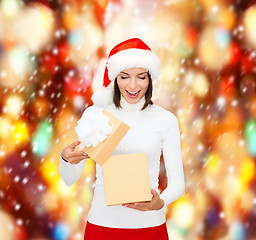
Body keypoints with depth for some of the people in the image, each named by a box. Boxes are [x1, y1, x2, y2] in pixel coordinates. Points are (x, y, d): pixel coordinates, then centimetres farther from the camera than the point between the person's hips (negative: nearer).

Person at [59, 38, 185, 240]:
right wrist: (65, 158, -20)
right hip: (102, 224, 1)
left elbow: (177, 182, -1)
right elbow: (70, 179, 1)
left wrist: (161, 202, -21)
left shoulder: (166, 120, -2)